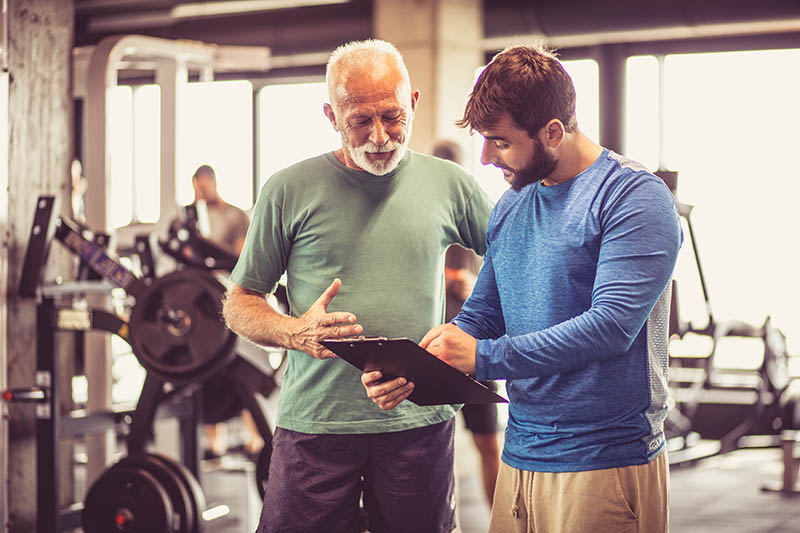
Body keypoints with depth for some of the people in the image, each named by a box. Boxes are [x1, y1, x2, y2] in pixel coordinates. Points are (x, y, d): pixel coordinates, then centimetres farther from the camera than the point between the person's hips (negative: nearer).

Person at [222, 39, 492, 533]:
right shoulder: (290, 191, 1)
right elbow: (238, 306, 6)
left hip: (420, 422, 2)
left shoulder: (450, 184, 6)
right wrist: (295, 333, -15)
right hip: (315, 424, -1)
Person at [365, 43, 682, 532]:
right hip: (521, 457, 7)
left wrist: (484, 357, -21)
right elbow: (481, 317, 16)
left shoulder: (634, 196, -11)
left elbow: (612, 325, -21)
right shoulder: (509, 208, 13)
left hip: (608, 463, -6)